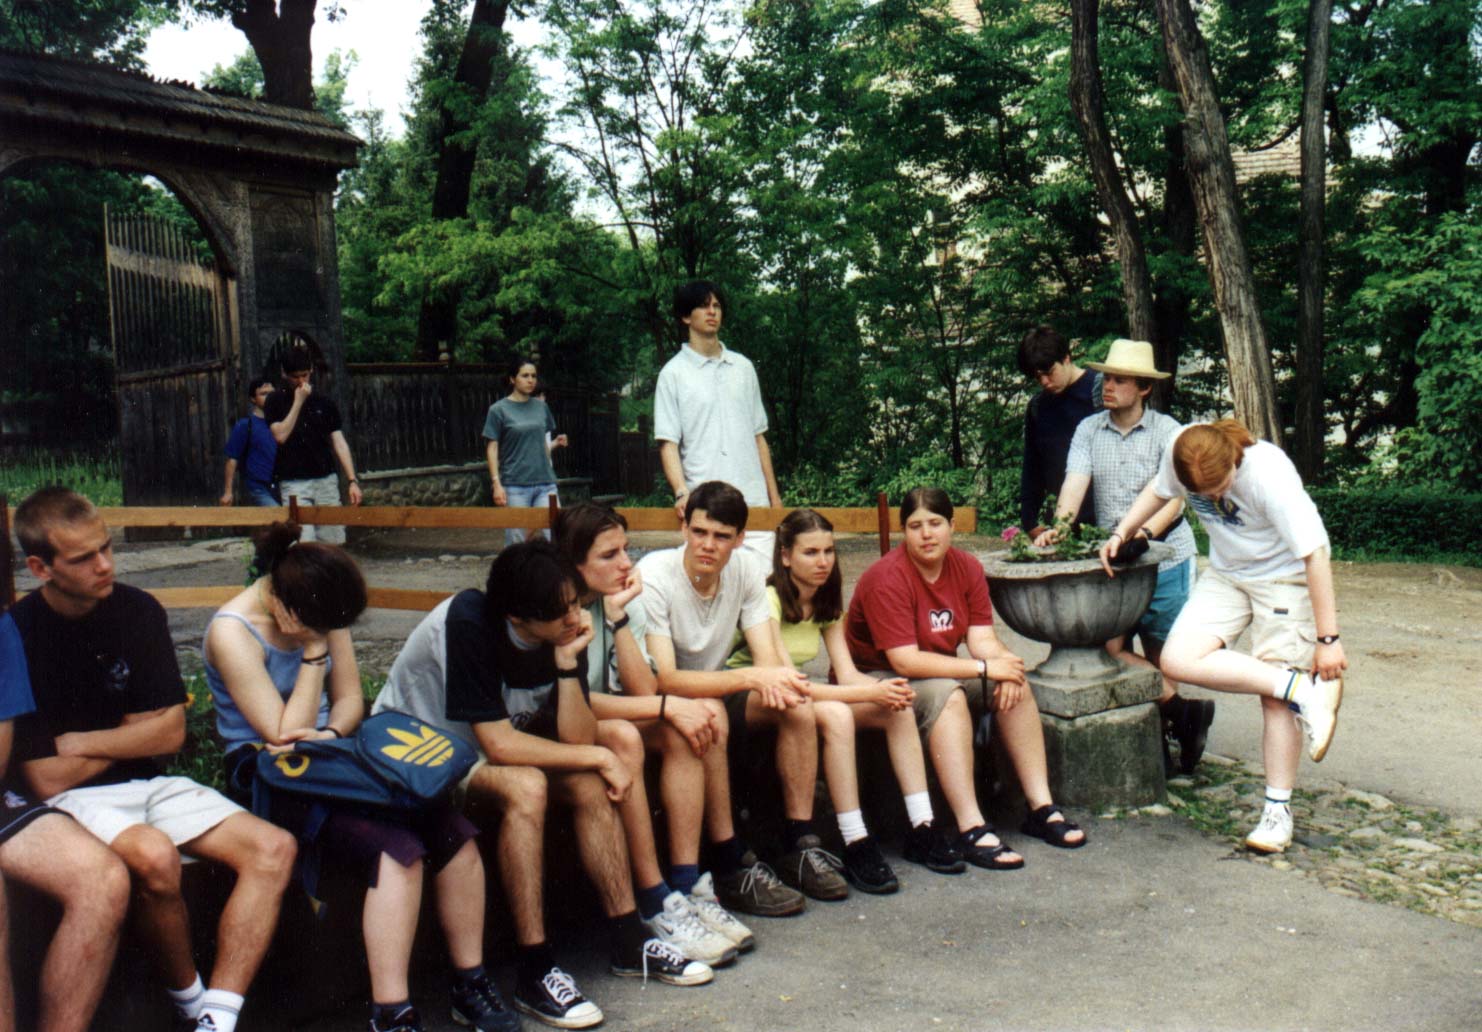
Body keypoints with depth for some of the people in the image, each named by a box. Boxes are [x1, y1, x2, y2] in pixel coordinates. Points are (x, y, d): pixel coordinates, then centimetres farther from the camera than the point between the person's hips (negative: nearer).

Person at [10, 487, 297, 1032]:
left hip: (148, 783, 5)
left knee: (273, 848, -14)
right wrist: (131, 734, -1)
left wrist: (79, 744, -6)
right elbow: (46, 779, -12)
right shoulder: (18, 634, -13)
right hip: (74, 799, -5)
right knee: (153, 855, -36)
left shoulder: (138, 611, 1)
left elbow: (171, 731, 3)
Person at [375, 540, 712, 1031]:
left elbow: (577, 740, -15)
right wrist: (600, 757, -24)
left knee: (589, 784, -14)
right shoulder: (469, 622, -31)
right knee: (526, 786, -31)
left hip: (483, 749, 6)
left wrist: (568, 662, -28)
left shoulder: (564, 634, -12)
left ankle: (629, 941, -2)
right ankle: (534, 971, -22)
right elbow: (497, 744, -31)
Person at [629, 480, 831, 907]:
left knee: (796, 704, -18)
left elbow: (768, 656, -12)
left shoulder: (747, 568, -9)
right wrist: (750, 677, -42)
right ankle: (732, 867, -27)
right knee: (710, 714, -36)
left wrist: (774, 680, -36)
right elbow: (664, 679, -33)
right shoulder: (654, 577, -25)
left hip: (715, 689, 6)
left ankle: (800, 846, -10)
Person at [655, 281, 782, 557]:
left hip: (754, 502, 4)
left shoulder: (743, 367, 15)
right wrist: (682, 492, -20)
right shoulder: (673, 374, 2)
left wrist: (774, 494, 13)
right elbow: (668, 443, -4)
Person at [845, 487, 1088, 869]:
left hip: (938, 671, 7)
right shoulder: (887, 578, -23)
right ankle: (971, 831, -36)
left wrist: (1005, 663, -30)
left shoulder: (967, 568, -1)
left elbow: (982, 638, -6)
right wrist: (983, 668, -28)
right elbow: (905, 662, -28)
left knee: (1014, 684, -12)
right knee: (946, 695, -34)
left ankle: (1041, 808, -9)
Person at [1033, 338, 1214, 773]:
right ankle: (1182, 711, 7)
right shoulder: (1088, 430, 5)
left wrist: (1145, 532, -33)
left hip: (1166, 557, -3)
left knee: (1160, 656, 3)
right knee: (1111, 648, -5)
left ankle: (1158, 735, 17)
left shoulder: (1167, 431, -5)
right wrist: (1059, 527, -27)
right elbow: (1075, 484, -8)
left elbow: (1174, 497, -15)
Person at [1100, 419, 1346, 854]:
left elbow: (1314, 555, -28)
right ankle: (1302, 690, -12)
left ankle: (1277, 810, 5)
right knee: (1179, 660, -16)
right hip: (1225, 573, 5)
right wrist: (1122, 532, -4)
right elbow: (1159, 490, 8)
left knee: (1276, 695, -8)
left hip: (1284, 576, -5)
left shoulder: (1269, 474, -32)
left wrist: (1328, 638, -26)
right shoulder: (1181, 451, -18)